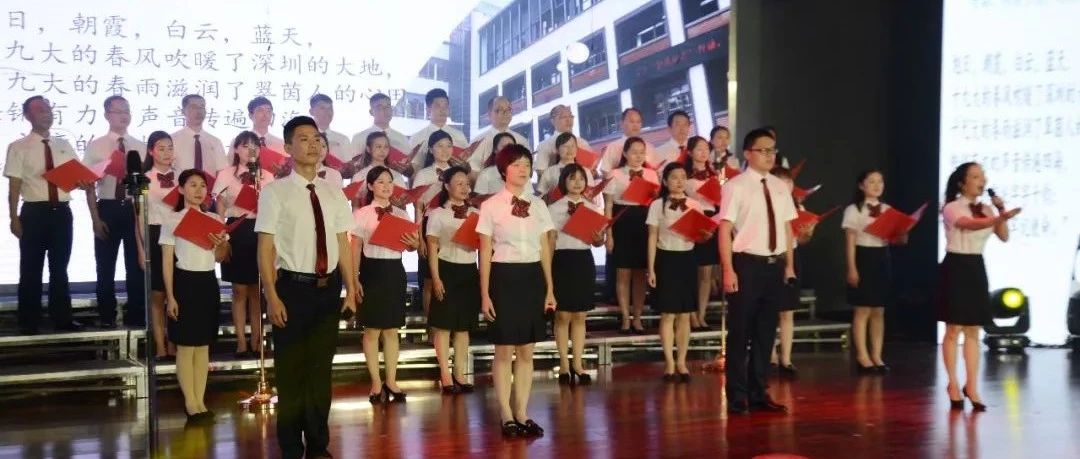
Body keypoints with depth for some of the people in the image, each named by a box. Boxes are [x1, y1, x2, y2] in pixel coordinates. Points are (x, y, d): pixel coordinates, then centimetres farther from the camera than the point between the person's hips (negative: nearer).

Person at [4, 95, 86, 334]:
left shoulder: (64, 146, 11)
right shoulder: (18, 147, -1)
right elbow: (14, 186, -5)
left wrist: (85, 182, -13)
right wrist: (14, 219, -10)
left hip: (62, 212, 4)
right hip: (34, 213, -4)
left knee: (60, 268, 12)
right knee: (31, 269, 4)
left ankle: (62, 319, 20)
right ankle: (29, 322, 13)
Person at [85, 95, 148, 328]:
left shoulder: (141, 147, 7)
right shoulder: (95, 146, 1)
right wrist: (95, 218, -8)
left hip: (135, 208, 1)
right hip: (107, 209, -1)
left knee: (136, 265, 7)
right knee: (105, 267, 7)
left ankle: (136, 316, 16)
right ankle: (107, 317, 18)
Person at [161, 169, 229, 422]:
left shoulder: (213, 219, 8)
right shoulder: (172, 220, -3)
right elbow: (167, 262, -5)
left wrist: (223, 244, -8)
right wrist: (170, 297, -11)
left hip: (208, 283, 4)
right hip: (185, 282, -4)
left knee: (203, 346, 8)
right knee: (186, 346, -1)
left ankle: (200, 401, 14)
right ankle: (190, 403, 6)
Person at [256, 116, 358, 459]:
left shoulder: (334, 193, 8)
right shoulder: (275, 192, -6)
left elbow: (343, 244, 9)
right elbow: (265, 248, -9)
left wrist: (350, 289, 6)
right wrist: (272, 297, -15)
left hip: (329, 288, 4)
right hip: (293, 287, -4)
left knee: (321, 368, 14)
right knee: (291, 370, 6)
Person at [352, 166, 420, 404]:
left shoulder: (401, 214, 9)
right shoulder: (362, 214, -2)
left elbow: (410, 245, 14)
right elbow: (355, 248, -3)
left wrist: (415, 244, -10)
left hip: (395, 271, 4)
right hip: (372, 270, -3)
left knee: (392, 330, 10)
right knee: (372, 330, 3)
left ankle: (391, 380, 18)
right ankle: (376, 382, 13)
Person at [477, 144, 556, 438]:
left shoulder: (538, 205, 8)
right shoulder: (491, 206, -2)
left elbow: (545, 249, 10)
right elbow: (485, 253, -3)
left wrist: (550, 289, 7)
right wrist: (485, 294, -6)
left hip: (532, 276, 4)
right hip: (504, 276, -4)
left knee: (526, 351, 8)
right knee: (504, 351, 1)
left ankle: (522, 414, 17)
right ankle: (507, 417, 12)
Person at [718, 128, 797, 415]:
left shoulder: (780, 187, 10)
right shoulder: (736, 186, -8)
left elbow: (787, 228, 14)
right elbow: (725, 229, -11)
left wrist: (788, 265, 11)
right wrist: (729, 270, -16)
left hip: (775, 265, 6)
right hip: (747, 264, -6)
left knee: (766, 332, 13)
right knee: (740, 332, 3)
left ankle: (758, 394, 25)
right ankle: (737, 397, 14)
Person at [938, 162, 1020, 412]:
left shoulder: (985, 210, 10)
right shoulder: (952, 208, -9)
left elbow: (1003, 237, 6)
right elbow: (971, 225, -30)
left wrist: (1001, 211, -8)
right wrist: (1001, 217, -46)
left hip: (977, 268, 6)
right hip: (956, 267, -6)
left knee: (973, 331, 5)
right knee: (954, 330, -1)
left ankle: (971, 386, 9)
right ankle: (953, 384, 10)